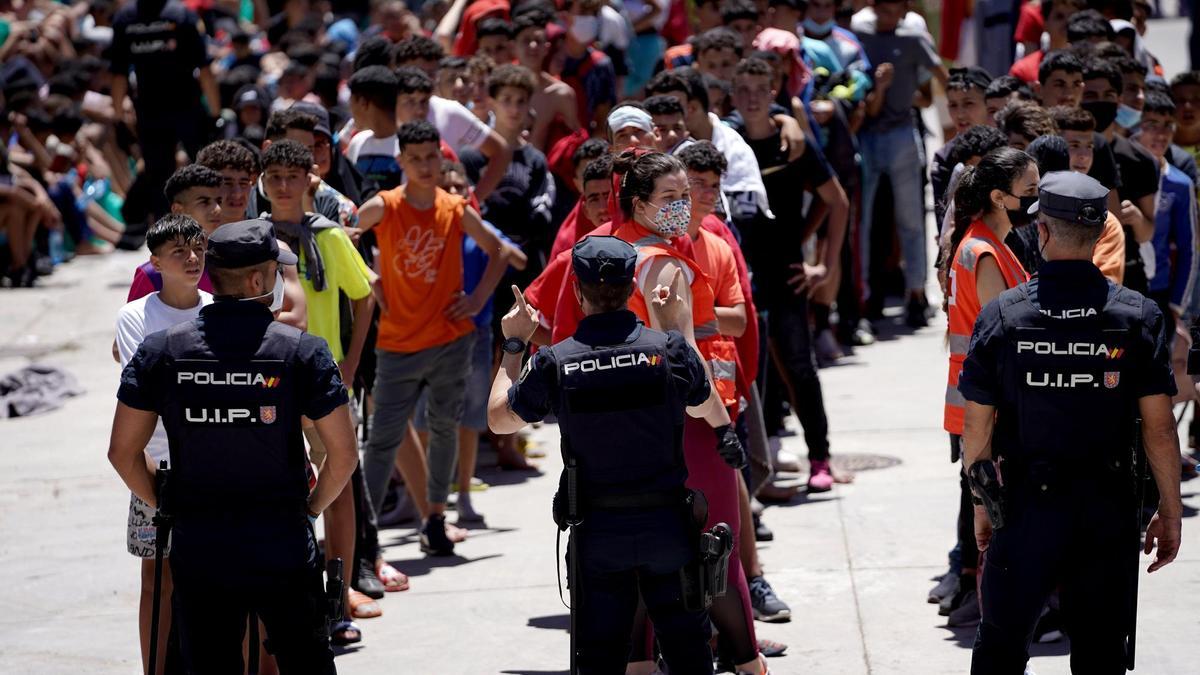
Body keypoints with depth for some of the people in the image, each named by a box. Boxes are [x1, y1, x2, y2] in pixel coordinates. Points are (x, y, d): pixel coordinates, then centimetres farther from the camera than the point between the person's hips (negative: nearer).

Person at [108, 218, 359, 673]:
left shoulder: (161, 351, -2)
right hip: (284, 550, -2)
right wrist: (311, 508, 8)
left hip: (197, 553, 2)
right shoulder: (301, 351, -7)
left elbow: (123, 451, 1)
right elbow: (343, 455, -8)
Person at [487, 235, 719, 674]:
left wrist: (513, 346, 15)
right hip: (667, 523, 0)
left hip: (596, 530, 0)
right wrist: (682, 329, 17)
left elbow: (498, 419, 5)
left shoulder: (554, 363, -11)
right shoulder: (669, 349, -10)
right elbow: (704, 407, 11)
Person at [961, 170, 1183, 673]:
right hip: (1110, 509, 1)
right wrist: (1170, 512, 4)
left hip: (1029, 504, -1)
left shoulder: (1002, 315, -5)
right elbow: (1159, 427, -5)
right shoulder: (1139, 316, -5)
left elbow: (977, 427, -2)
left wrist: (981, 507, 10)